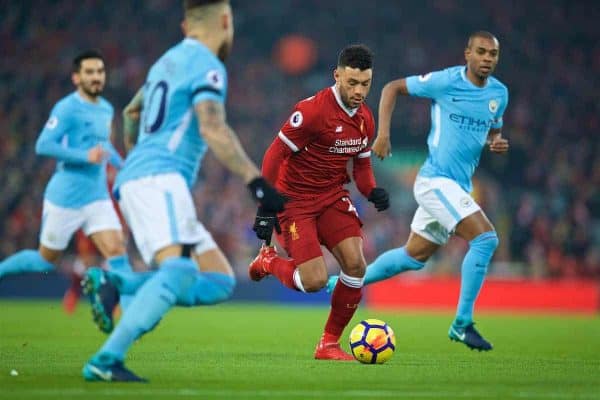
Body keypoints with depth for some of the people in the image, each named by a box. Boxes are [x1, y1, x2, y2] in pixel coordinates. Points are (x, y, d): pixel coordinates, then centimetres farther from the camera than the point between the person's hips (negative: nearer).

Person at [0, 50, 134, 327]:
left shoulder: (106, 109, 11)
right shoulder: (67, 108, -14)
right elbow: (43, 145, -23)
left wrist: (123, 166, 17)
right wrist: (85, 156, -29)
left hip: (97, 197, 6)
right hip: (65, 198, -6)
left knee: (117, 250, -12)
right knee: (46, 262, 7)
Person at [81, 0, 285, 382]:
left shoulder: (168, 61, 24)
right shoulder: (207, 67, -5)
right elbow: (212, 129, -21)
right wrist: (257, 182, -27)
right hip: (159, 180, -9)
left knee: (220, 282, 3)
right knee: (181, 269, -30)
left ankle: (114, 283, -7)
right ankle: (106, 360, -42)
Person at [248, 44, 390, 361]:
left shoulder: (365, 119, 2)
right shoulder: (312, 110, -20)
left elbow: (362, 163, 17)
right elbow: (274, 156, -16)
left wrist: (372, 192, -5)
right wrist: (266, 209, -17)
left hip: (333, 197, 6)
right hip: (295, 200, -6)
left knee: (355, 264, -13)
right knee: (314, 281, -15)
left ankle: (330, 343, 4)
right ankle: (268, 260, 19)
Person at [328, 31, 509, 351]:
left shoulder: (499, 93, 7)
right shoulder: (445, 81, -10)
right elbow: (392, 87, 0)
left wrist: (497, 142, -1)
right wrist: (383, 133, -10)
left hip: (459, 186, 8)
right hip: (435, 180, -8)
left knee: (414, 257, 17)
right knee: (485, 238, -21)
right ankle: (462, 323, -14)